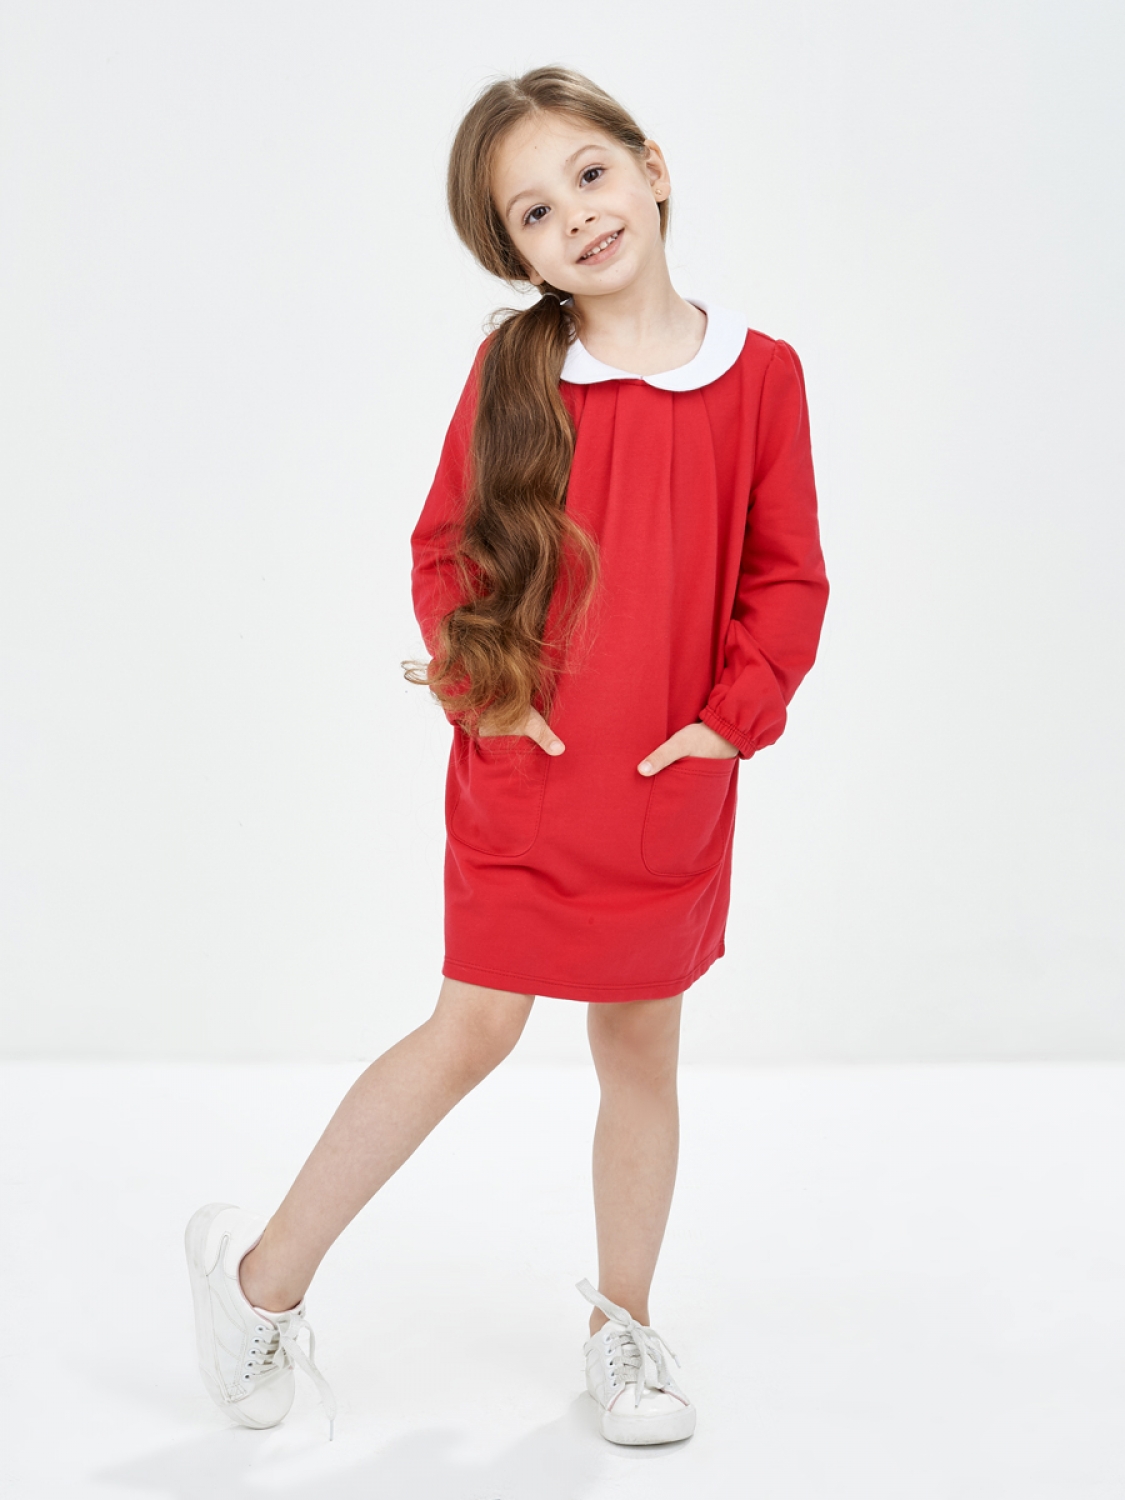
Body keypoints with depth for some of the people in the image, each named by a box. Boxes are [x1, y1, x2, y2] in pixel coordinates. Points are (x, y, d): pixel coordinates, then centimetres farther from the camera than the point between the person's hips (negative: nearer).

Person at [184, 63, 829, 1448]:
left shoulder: (759, 374, -3)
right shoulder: (514, 368, -4)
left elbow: (788, 576, 1)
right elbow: (445, 546, 2)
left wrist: (730, 717, -10)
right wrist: (478, 686, -10)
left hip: (671, 783, 2)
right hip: (522, 771, -1)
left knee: (640, 1048, 13)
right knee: (473, 1031, 3)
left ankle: (622, 1324, 31)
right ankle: (265, 1273, 22)